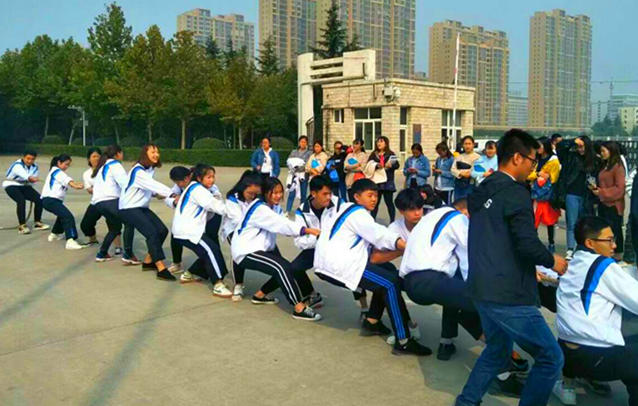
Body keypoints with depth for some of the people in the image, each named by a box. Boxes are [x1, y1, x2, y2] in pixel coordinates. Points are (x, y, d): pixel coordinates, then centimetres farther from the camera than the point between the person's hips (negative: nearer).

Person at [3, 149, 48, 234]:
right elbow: (24, 175, -48)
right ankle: (22, 226, -25)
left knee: (39, 199, -9)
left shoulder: (35, 167, -2)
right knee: (21, 201, -31)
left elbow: (34, 179, 3)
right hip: (11, 185, -6)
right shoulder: (17, 165, -25)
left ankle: (37, 223, 7)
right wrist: (30, 178, -66)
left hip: (24, 186, 6)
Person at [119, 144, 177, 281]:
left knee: (162, 230, -2)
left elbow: (150, 187, 5)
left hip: (142, 207, 9)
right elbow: (153, 184, -33)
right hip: (128, 208, -9)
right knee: (152, 232, -21)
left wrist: (157, 193, -16)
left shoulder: (151, 169, 6)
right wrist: (171, 194, -42)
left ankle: (148, 261, 14)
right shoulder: (138, 170, -22)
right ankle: (161, 269, -22)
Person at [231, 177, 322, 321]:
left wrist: (307, 231, -24)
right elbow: (282, 224, -31)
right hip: (245, 252, -10)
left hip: (260, 249, 10)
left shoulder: (275, 207, 9)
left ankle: (260, 295, 23)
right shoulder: (259, 209, -20)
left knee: (284, 269, 5)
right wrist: (308, 230, -39)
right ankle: (299, 308, -26)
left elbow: (282, 225, -7)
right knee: (282, 267, -26)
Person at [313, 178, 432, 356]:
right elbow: (379, 234, -21)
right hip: (339, 265, -10)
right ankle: (403, 342, -18)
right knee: (392, 283, -15)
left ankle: (371, 322, 19)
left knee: (385, 278, 19)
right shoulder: (358, 214, -7)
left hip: (329, 263, 10)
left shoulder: (345, 209, 23)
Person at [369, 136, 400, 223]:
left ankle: (392, 222, 9)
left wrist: (390, 166, -24)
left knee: (389, 202, 3)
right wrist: (376, 166, -19)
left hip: (388, 182, -1)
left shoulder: (390, 154, 5)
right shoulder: (373, 154, 10)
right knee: (375, 202, 5)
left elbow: (397, 165, -3)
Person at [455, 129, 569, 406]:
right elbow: (528, 244, -23)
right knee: (551, 358, 4)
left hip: (482, 289, 9)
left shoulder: (481, 192, 13)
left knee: (497, 350, 26)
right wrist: (552, 262, -2)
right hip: (508, 295, -9)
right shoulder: (515, 192, -14)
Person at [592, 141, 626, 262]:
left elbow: (619, 189, -17)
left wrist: (601, 192, -17)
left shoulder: (618, 167, -13)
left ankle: (618, 255, 11)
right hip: (603, 203, 8)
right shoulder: (605, 166, 14)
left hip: (614, 205, -8)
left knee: (615, 230, 1)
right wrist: (595, 188, 2)